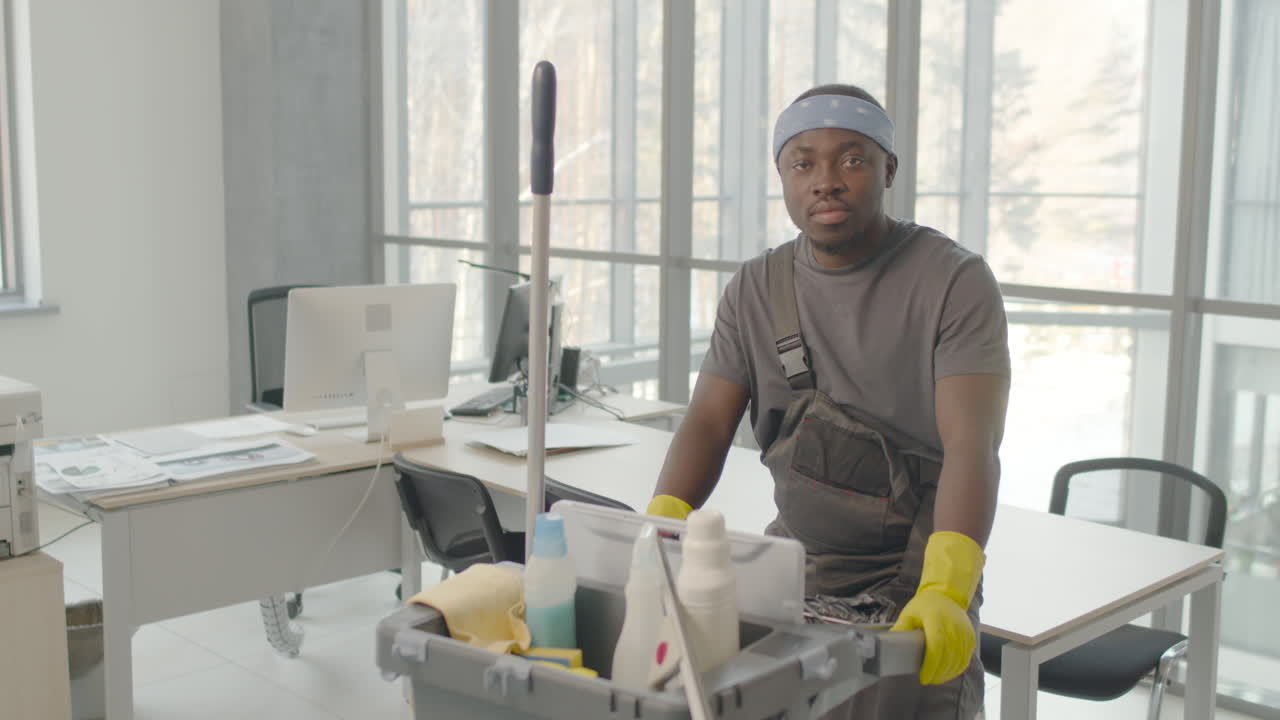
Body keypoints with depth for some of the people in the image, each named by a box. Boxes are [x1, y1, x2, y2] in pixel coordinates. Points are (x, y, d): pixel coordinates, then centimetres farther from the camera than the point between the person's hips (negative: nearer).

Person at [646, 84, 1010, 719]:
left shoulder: (955, 282, -8)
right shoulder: (755, 289, 8)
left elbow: (972, 444, -18)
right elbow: (708, 425, 1)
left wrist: (943, 592, -33)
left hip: (910, 580, -4)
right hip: (793, 566, 4)